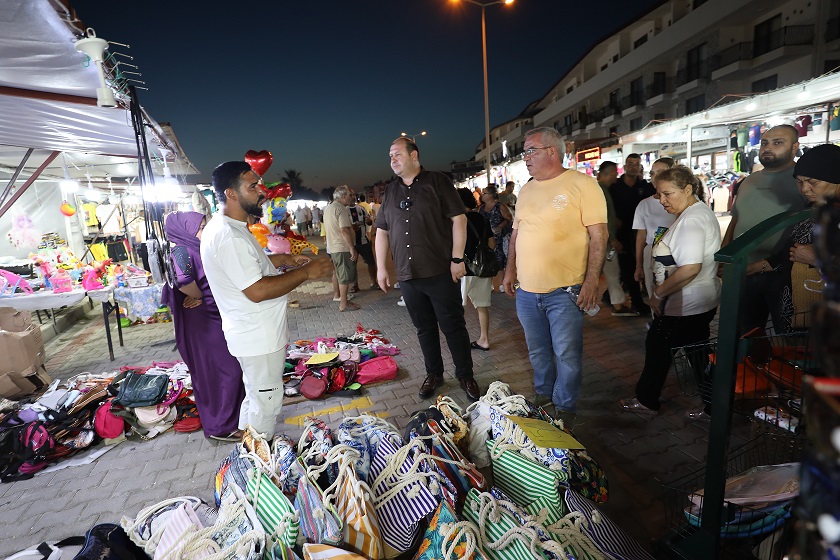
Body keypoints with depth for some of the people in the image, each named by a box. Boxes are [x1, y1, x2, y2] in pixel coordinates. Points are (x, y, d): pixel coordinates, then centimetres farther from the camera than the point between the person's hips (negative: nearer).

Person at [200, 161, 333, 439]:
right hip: (258, 339, -11)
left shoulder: (228, 227, 8)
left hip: (255, 332, 11)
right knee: (266, 401, 7)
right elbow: (257, 291, -30)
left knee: (256, 396, 26)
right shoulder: (228, 236, -27)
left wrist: (284, 259, 8)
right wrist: (305, 272, -22)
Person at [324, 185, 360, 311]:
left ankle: (339, 296, 26)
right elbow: (345, 230, -23)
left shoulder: (327, 208, 15)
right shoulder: (341, 209, -15)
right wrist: (352, 249, -22)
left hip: (332, 247, 9)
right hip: (343, 248, -9)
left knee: (340, 274, 18)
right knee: (345, 276, -3)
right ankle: (344, 304, 2)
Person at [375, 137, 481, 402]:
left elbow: (458, 219, -7)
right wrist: (381, 267, 10)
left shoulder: (437, 182, -2)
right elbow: (382, 230, 16)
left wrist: (457, 258, -12)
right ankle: (434, 374, 30)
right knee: (425, 328, 14)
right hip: (407, 276, 5)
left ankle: (465, 375, 21)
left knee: (453, 327, 4)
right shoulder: (391, 191, 13)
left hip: (440, 273, -4)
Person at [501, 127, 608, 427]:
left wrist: (592, 280, -16)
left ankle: (565, 408, 24)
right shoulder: (526, 190, 13)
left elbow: (598, 235, -10)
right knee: (537, 352, 18)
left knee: (567, 355, 5)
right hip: (526, 290, 6)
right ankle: (542, 396, 37)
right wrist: (510, 270, 12)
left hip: (565, 292, -6)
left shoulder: (582, 184, -7)